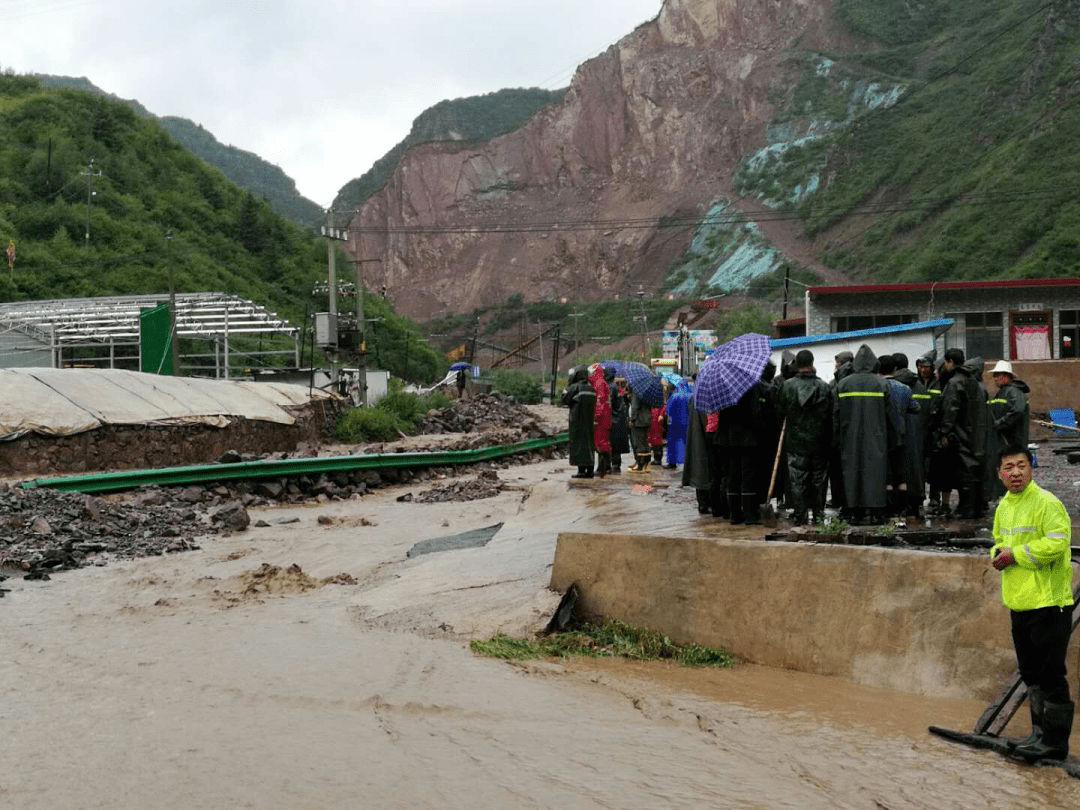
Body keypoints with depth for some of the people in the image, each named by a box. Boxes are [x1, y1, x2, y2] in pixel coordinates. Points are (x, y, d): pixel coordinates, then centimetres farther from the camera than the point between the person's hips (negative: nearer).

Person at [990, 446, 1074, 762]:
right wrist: (999, 553, 3)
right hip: (1019, 603, 9)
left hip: (1048, 604, -9)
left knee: (1050, 675, -4)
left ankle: (1055, 742, 3)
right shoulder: (1004, 506, 13)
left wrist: (1016, 555, -18)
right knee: (1031, 673, 16)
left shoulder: (1046, 503, -14)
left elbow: (1057, 542, -24)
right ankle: (1040, 733, 26)